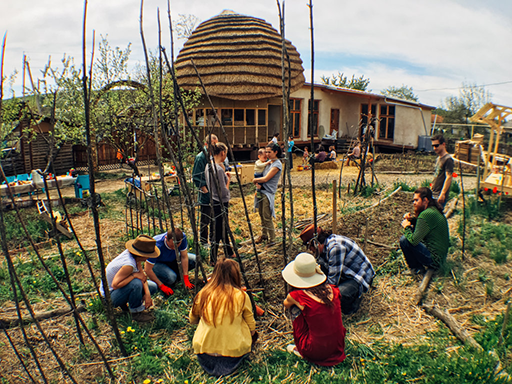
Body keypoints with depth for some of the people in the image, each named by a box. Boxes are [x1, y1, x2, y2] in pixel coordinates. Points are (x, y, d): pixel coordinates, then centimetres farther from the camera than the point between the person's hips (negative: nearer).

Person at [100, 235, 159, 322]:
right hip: (110, 295, -9)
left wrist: (147, 293, -16)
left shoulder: (132, 254, -11)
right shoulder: (128, 265, -37)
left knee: (153, 287, 4)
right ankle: (136, 313, -14)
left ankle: (124, 302, 10)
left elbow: (142, 275, -6)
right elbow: (115, 285, -37)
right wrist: (134, 275, -33)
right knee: (136, 283, -37)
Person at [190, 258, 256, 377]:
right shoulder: (241, 296, -12)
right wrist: (252, 332, 24)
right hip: (233, 351, -2)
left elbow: (192, 320, 11)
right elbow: (251, 326, 2)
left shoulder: (203, 294, -7)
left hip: (204, 352, 2)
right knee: (253, 333, 24)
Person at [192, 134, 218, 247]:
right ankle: (204, 242, 16)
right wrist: (204, 189, -16)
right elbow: (196, 177, -13)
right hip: (206, 195, -6)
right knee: (205, 220, 2)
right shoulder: (200, 157, -11)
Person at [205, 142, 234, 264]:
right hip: (220, 204, -10)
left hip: (215, 202, 10)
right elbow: (223, 192, -23)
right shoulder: (218, 169, -24)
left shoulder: (209, 166, 5)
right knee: (218, 231, 4)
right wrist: (228, 179, -8)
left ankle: (229, 253, 39)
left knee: (224, 229, 23)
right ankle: (213, 260, 17)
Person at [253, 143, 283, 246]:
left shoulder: (277, 164, -13)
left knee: (267, 217, -7)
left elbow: (266, 179, -18)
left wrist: (255, 179, -2)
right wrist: (257, 182, -2)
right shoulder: (269, 162, 13)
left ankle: (272, 239, 4)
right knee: (261, 214, 15)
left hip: (268, 193, -8)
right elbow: (262, 175, 19)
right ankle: (264, 235, 29)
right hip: (261, 191, 8)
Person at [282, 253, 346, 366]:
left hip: (316, 353, -4)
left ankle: (300, 349, 17)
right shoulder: (332, 290, -5)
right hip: (338, 347, 4)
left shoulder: (296, 296, -16)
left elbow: (286, 303, 10)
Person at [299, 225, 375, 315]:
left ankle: (356, 295, -1)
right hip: (345, 273, 9)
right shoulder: (325, 244, -2)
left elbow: (333, 279, -28)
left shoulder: (336, 247, -30)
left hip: (361, 276, -9)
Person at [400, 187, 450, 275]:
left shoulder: (426, 214, -23)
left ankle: (416, 268, 2)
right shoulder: (434, 210, 8)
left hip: (435, 260, -10)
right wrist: (412, 219, 3)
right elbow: (421, 227, 21)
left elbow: (414, 240, -24)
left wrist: (406, 227, -7)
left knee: (404, 240, -18)